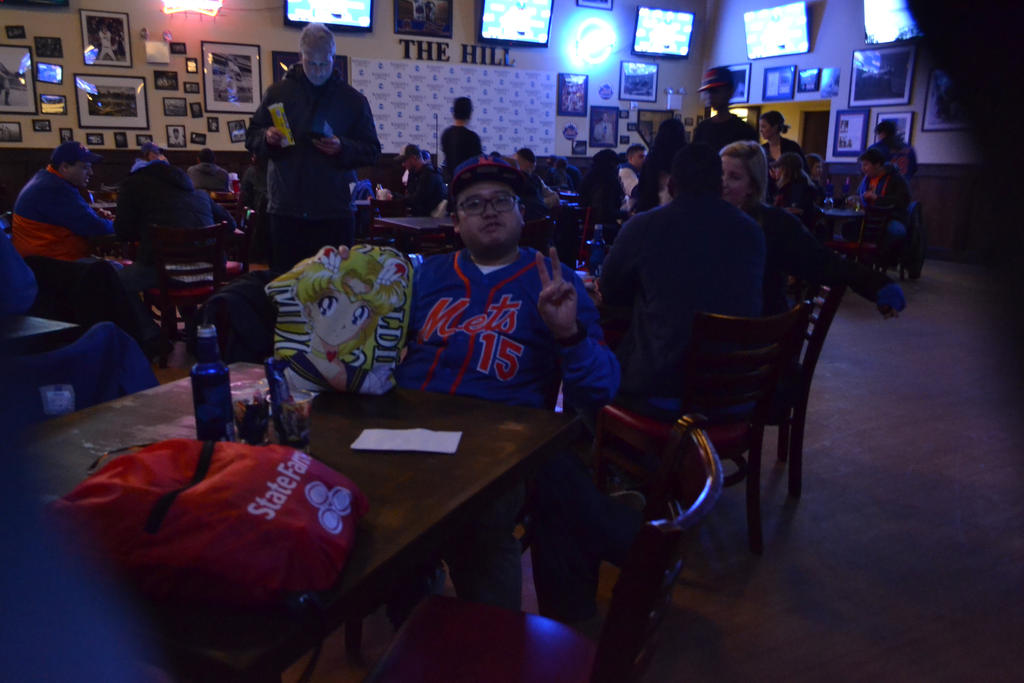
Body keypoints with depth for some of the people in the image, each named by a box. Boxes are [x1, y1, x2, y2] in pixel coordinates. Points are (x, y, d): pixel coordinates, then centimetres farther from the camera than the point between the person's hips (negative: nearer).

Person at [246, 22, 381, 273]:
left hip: (333, 213, -1)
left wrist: (342, 148, -14)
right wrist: (267, 138, -8)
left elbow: (372, 152, 5)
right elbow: (251, 138, 15)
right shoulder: (278, 92, 10)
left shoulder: (353, 99, 6)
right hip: (285, 209, 1)